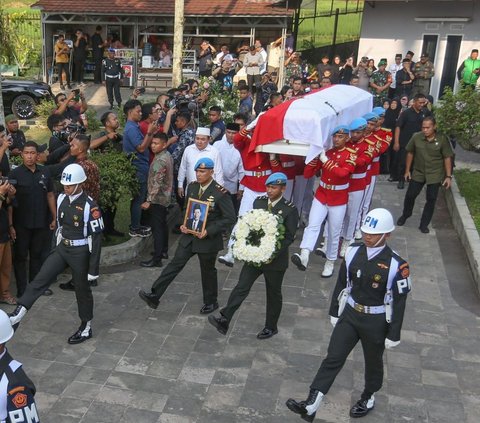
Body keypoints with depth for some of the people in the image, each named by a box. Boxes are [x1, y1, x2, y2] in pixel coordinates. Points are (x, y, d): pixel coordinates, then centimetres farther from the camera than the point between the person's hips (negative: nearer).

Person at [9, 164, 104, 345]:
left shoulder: (89, 206, -18)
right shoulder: (61, 198, 1)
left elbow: (97, 234, -14)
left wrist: (93, 262, -14)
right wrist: (58, 245, 17)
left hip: (80, 251, -6)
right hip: (62, 248, 6)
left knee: (82, 288, 6)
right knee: (41, 278, -3)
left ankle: (86, 328, 21)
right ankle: (19, 312, -4)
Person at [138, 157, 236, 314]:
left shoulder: (220, 193, -17)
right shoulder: (192, 186, 2)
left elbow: (230, 218, -16)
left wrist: (208, 231, -22)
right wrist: (183, 224, -2)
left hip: (208, 239, -5)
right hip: (189, 235, 5)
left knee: (208, 271, 11)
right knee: (175, 264, 2)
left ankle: (211, 303, 31)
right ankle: (154, 296, 2)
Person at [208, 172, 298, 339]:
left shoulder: (290, 210, -12)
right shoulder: (258, 202, 2)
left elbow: (289, 237, -13)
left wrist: (273, 255, -21)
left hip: (275, 259, -3)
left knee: (273, 294, 13)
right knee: (241, 287, -3)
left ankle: (271, 327, 29)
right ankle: (224, 320, -4)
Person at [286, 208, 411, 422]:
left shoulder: (396, 265, -20)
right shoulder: (353, 252, -7)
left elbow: (399, 302, -13)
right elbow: (342, 283, 5)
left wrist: (393, 335, -8)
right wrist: (334, 312, 11)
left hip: (376, 322, -3)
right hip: (350, 315, 3)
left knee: (373, 362, 19)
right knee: (333, 358, -1)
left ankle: (368, 398, 45)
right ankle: (310, 406, -3)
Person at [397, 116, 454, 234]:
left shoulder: (442, 139, -16)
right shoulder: (416, 137, -12)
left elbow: (447, 158, -8)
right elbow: (410, 153, 3)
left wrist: (448, 176, -10)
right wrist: (407, 170, 5)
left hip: (435, 175, -1)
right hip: (418, 173, 2)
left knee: (431, 199, 4)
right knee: (410, 195, 10)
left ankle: (424, 224, 19)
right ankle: (405, 215, 37)